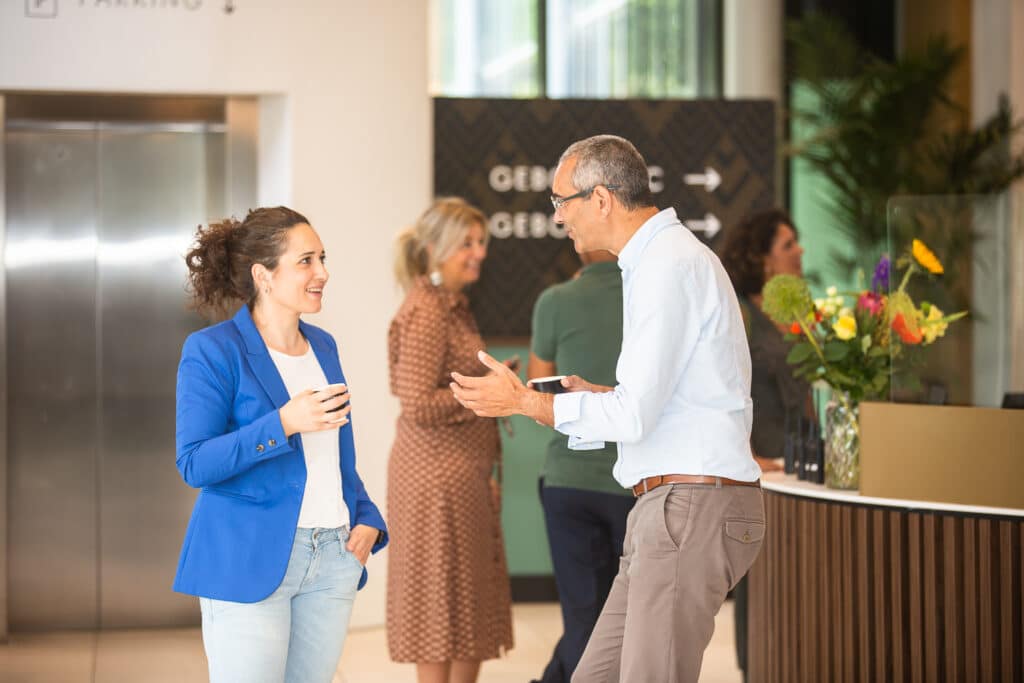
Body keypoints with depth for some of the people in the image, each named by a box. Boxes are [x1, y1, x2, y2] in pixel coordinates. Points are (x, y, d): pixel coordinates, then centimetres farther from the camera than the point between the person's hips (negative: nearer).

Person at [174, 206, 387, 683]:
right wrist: (283, 424, -23)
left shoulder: (323, 346, 13)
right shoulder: (212, 351, -8)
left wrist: (366, 519, 6)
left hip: (333, 559, 6)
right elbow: (193, 464, -13)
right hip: (249, 560, -6)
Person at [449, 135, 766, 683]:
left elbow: (635, 415, -18)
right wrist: (599, 394, 16)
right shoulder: (669, 257, 19)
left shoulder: (667, 267, -14)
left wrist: (523, 401, -7)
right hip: (671, 510, 10)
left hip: (692, 508, -10)